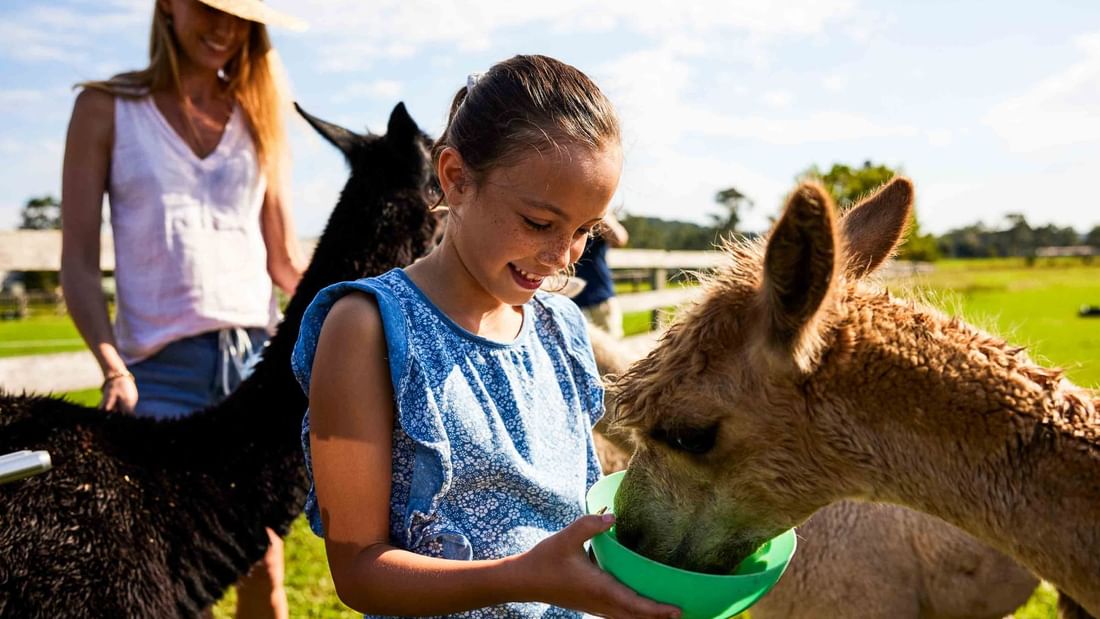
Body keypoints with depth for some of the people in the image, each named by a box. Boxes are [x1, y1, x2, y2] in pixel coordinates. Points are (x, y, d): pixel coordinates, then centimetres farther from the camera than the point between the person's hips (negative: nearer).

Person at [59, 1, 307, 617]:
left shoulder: (257, 111, 13)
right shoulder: (106, 107, 5)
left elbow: (284, 258, 11)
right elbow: (79, 261, 2)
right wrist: (112, 368, -12)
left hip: (259, 357, 2)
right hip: (162, 369, -2)